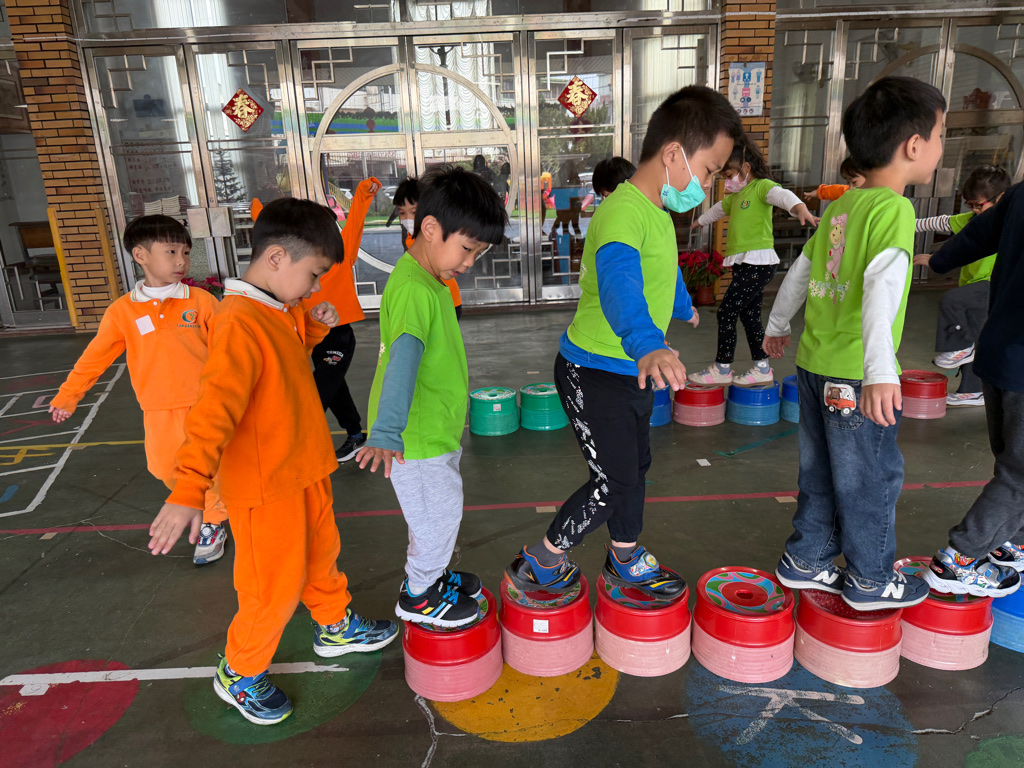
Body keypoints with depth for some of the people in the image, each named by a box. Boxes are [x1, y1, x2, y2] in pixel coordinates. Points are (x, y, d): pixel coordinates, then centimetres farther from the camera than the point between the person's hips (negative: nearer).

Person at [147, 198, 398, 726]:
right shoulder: (240, 323, -25)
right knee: (275, 585, 5)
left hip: (303, 468, 9)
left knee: (321, 552, 25)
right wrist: (188, 490, -41)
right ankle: (240, 673, 30)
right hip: (264, 484, -9)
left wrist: (313, 326, 5)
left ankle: (336, 626, 49)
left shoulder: (281, 311, 4)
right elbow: (215, 407, -34)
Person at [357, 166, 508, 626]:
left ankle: (432, 575, 45)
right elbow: (402, 360, -41)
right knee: (438, 517, 7)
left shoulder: (431, 281, 8)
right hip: (416, 438, -10)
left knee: (442, 512, 24)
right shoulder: (413, 290, -26)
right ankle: (418, 597, 29)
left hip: (438, 428, 10)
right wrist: (387, 433, -51)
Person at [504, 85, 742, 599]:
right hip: (594, 373, -10)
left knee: (635, 466, 20)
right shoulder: (623, 211, -24)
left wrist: (684, 307, 51)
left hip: (633, 370, 10)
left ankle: (626, 560, 41)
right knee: (614, 483, -3)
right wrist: (647, 345, -64)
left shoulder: (658, 212, 10)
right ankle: (538, 563, 18)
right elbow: (618, 282, -46)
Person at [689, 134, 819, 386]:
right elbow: (719, 208, 42)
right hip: (743, 264, 9)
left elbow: (782, 195, -28)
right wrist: (702, 221, 60)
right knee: (749, 315, 10)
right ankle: (762, 368, 17)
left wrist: (800, 209, -49)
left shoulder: (762, 186, -6)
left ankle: (722, 369, -1)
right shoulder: (736, 195, 21)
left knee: (726, 312, -9)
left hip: (758, 263, -9)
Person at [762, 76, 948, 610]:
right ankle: (870, 580, 25)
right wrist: (880, 372, -39)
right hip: (855, 376, -8)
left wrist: (777, 325, 32)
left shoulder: (841, 206, 9)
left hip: (814, 365, 8)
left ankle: (807, 561, 32)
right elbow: (881, 287, -29)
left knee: (820, 472, 19)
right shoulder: (893, 209, -15)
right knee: (871, 477, 9)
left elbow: (801, 271, 19)